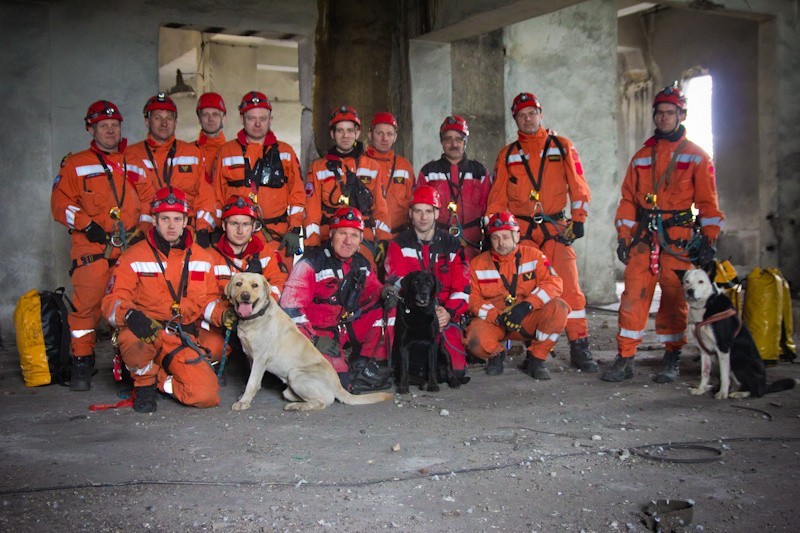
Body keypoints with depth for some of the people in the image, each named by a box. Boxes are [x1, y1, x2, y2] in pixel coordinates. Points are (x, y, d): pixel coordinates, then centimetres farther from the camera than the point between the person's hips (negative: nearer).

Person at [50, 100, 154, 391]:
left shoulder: (134, 165, 19)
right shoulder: (75, 165, 10)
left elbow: (149, 201, 19)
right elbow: (61, 203, 3)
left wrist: (144, 228, 3)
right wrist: (86, 225, -10)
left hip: (132, 248, 3)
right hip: (92, 248, -3)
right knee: (86, 303, -9)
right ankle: (81, 362, 1)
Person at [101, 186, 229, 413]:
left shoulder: (202, 258, 9)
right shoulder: (133, 257, 0)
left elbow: (208, 299, 14)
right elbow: (113, 301, -7)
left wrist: (224, 313, -10)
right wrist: (130, 315, -30)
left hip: (183, 338, 3)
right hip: (143, 333, -2)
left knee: (207, 395, -19)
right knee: (132, 336, -41)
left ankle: (160, 379, 13)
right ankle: (144, 383, -7)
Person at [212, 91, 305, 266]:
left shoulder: (285, 152, 13)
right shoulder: (226, 152, 13)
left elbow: (297, 194, 9)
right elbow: (217, 196, 13)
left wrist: (294, 230, -1)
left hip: (278, 238, 0)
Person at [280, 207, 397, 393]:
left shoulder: (362, 264, 6)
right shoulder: (311, 263, -14)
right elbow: (290, 307, -19)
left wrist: (385, 292, -7)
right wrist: (315, 339, -25)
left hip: (350, 329, 7)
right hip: (318, 331, -7)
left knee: (387, 308, -6)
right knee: (343, 381, -30)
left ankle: (365, 368, -3)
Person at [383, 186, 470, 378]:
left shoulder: (452, 245, 10)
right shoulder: (399, 245, 6)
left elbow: (462, 287, 4)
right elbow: (397, 283, -7)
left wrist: (449, 313, -15)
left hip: (447, 314, 2)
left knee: (456, 369, -12)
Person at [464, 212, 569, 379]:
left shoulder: (533, 255, 2)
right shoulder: (477, 264, 2)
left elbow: (554, 283, -10)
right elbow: (472, 298, -4)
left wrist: (526, 305, -25)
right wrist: (497, 317, -21)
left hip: (527, 321, 1)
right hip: (492, 321, -1)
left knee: (558, 308, -26)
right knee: (474, 335, -34)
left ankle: (535, 359, -7)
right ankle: (496, 354, 5)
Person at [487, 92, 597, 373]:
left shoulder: (562, 146, 9)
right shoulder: (507, 155, 12)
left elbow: (578, 186, 6)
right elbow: (497, 197, 12)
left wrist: (578, 219, -3)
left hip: (556, 227, -1)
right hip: (520, 229, 1)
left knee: (569, 285, -10)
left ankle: (579, 347, -5)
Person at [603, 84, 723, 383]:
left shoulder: (696, 156, 7)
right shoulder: (641, 156, 16)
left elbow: (707, 201, 3)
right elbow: (628, 199, 15)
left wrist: (708, 239, -6)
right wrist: (623, 236, 7)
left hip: (678, 238, -2)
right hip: (643, 236, 2)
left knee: (674, 298, 1)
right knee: (633, 294, -4)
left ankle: (672, 360, 13)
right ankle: (625, 359, 0)